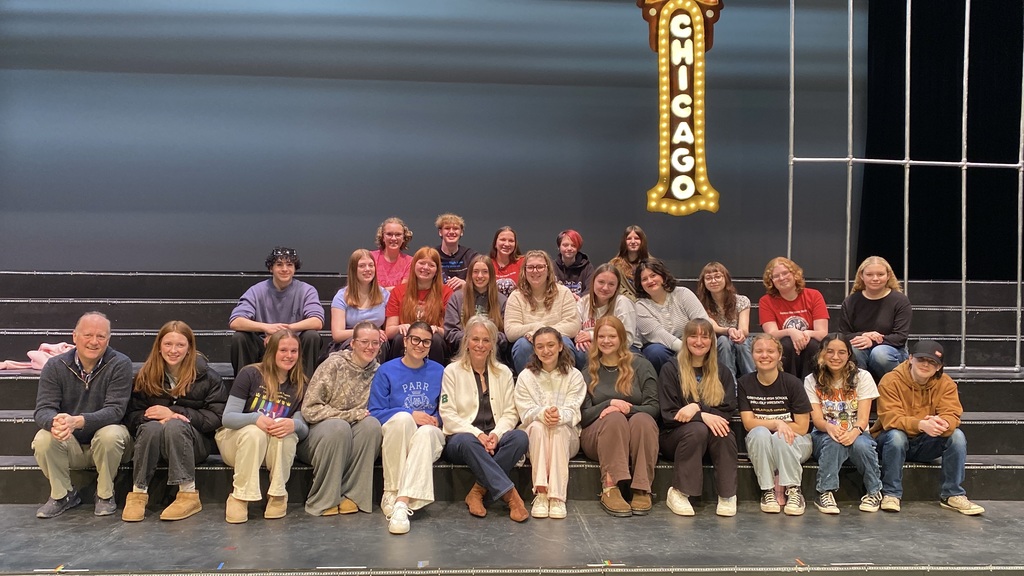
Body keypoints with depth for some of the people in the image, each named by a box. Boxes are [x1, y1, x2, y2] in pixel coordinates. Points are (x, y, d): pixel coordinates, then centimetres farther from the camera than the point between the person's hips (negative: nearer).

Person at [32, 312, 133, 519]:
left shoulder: (120, 364, -13)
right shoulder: (55, 366, -5)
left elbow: (115, 410, -22)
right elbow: (43, 409, -12)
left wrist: (77, 421, -40)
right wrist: (55, 423, -39)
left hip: (107, 444, -2)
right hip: (69, 444, 3)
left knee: (110, 435, -34)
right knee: (43, 439, -26)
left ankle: (105, 495, -8)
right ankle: (62, 495, -1)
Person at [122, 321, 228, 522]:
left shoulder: (207, 376, -3)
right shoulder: (146, 375, 5)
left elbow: (217, 417, -11)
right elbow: (131, 416, 0)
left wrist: (174, 413, -18)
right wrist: (159, 417, -22)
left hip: (195, 443, -2)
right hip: (153, 441, 2)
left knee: (174, 426, -33)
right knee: (152, 427, -31)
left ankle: (189, 495, -30)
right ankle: (138, 493, -26)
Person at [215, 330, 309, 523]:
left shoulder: (299, 386, 0)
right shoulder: (250, 374, -10)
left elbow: (304, 429, -8)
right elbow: (228, 417, -15)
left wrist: (294, 424, -33)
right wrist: (256, 418, -36)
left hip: (277, 449, 2)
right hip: (235, 439, -2)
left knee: (287, 431, -31)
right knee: (254, 432, -36)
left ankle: (277, 495, -18)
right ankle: (239, 497, -24)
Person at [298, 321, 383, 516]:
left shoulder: (377, 371, 3)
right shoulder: (333, 365, -9)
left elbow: (372, 412, 10)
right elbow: (309, 410, -14)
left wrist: (364, 416, -14)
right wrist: (352, 415, -17)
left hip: (351, 439, 4)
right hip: (318, 432, -3)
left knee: (372, 424, -26)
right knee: (338, 427, -35)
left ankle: (352, 495, -21)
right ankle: (324, 500, -22)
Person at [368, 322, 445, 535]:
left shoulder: (438, 371, 9)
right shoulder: (386, 371, 2)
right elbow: (375, 412, -4)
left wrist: (437, 419, -9)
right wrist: (410, 413, -15)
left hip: (429, 436, 1)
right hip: (394, 438, -1)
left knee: (426, 431, -36)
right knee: (402, 417, -36)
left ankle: (402, 503, -46)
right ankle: (391, 493, -30)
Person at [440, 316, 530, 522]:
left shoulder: (503, 372, 14)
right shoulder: (452, 371, 5)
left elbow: (510, 413, 8)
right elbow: (448, 415, -3)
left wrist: (496, 434, -14)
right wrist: (477, 434, -17)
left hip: (493, 438, 3)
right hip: (460, 437, -3)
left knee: (520, 437, -29)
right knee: (468, 442, -39)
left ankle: (479, 491, -26)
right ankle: (510, 494, -37)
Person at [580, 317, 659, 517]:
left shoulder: (641, 366, 10)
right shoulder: (587, 371, 12)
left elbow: (653, 407, 0)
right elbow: (583, 416, 3)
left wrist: (627, 409, -18)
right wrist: (609, 404, -14)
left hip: (639, 434, 0)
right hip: (597, 437, 0)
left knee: (642, 420, -33)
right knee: (614, 419, -33)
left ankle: (642, 489, -34)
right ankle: (609, 489, -39)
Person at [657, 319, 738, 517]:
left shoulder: (722, 373, 11)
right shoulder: (671, 369, 0)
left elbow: (728, 412, 1)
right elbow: (669, 414, -8)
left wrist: (697, 407, -18)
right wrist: (703, 416, -23)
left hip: (713, 439, 2)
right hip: (675, 436, -2)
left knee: (724, 432, -31)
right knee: (698, 429, -35)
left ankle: (727, 495, -22)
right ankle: (678, 492, -25)